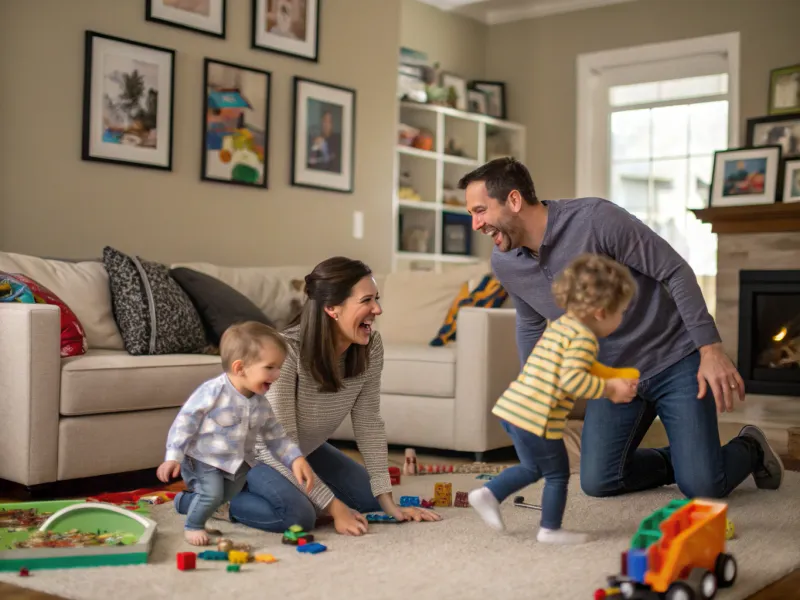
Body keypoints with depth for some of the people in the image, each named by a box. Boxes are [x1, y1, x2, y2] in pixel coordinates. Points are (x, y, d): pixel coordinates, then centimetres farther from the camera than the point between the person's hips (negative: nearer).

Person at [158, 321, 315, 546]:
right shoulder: (213, 392, -24)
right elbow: (185, 421, -19)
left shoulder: (261, 404, -4)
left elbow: (276, 436, 5)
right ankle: (193, 526, 5)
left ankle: (187, 502, 39)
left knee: (227, 497, 13)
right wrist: (173, 457, -23)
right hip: (204, 459, -6)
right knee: (212, 493, -23)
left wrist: (296, 458, -9)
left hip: (238, 464, 7)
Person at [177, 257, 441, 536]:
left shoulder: (370, 347, -18)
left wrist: (388, 502, -14)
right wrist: (333, 507, -30)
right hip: (251, 446, -7)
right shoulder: (286, 351, -36)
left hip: (305, 449, 7)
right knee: (298, 514, -30)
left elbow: (369, 424, -10)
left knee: (369, 499, 5)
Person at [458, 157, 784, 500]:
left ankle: (749, 449, 22)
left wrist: (711, 350, -21)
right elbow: (530, 325, 13)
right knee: (597, 482, -6)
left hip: (675, 358, -5)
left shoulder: (595, 218, -25)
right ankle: (675, 460, 23)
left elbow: (676, 272, -18)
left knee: (703, 487, -13)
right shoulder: (504, 265, -7)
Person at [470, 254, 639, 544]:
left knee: (533, 468, 26)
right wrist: (609, 389, -13)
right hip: (536, 417, -9)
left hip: (513, 408, 9)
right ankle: (550, 530, 18)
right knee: (557, 475, 8)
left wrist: (607, 384, 21)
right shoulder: (584, 337, -12)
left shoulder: (559, 325, 17)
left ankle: (488, 494, 23)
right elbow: (571, 379, -23)